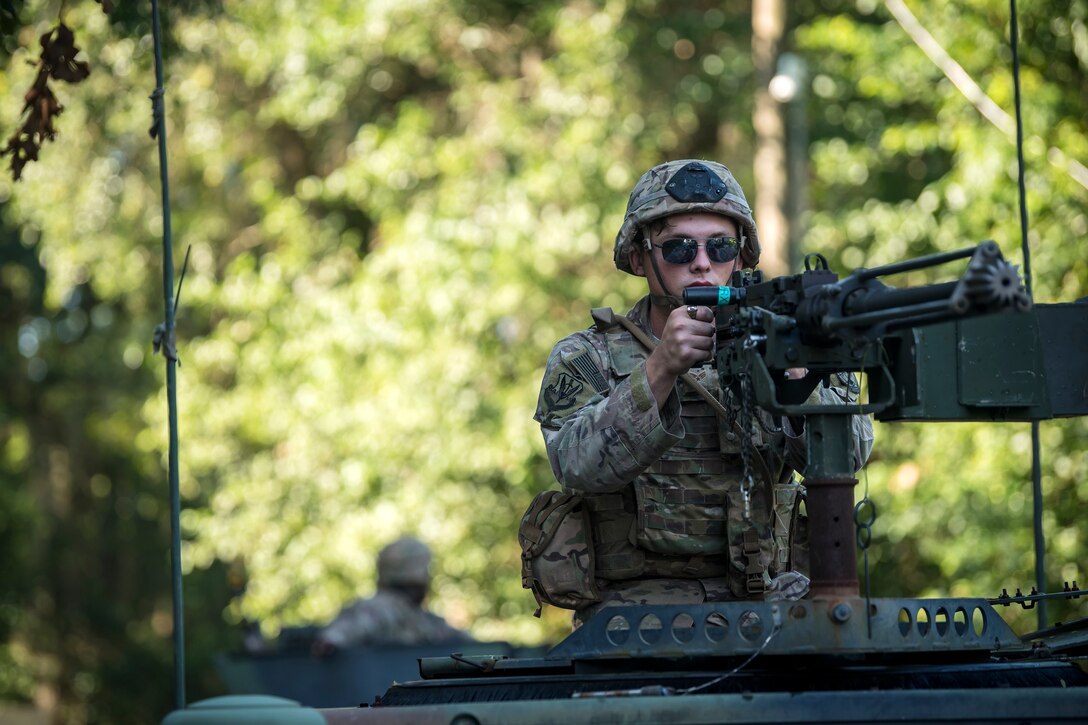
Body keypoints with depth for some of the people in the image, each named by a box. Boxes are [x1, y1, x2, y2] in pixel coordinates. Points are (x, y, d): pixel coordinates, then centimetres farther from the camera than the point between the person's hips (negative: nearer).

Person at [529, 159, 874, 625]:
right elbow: (580, 466, -15)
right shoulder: (584, 360, 6)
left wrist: (791, 377, -26)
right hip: (637, 600, -3)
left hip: (766, 601, 3)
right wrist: (659, 370, -28)